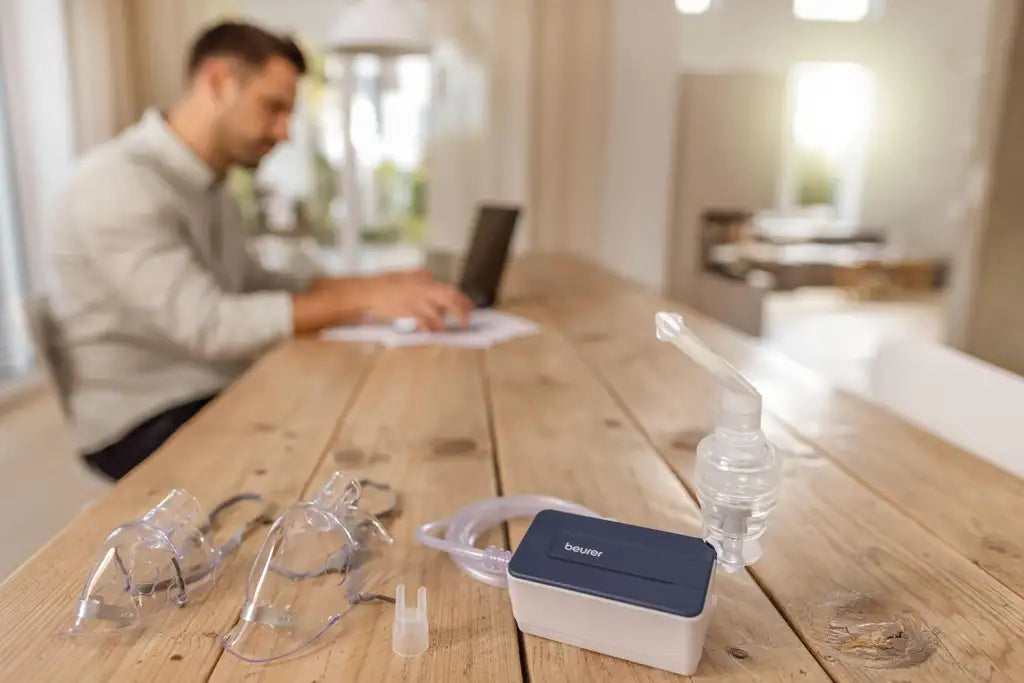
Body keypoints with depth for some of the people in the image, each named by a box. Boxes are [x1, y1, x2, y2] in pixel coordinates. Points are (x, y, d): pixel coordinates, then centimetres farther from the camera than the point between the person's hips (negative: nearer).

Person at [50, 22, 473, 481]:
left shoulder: (210, 185, 8)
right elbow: (207, 325, -28)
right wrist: (365, 300, -29)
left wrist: (379, 286, 0)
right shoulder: (118, 182, -19)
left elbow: (251, 286, 11)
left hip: (219, 397, 8)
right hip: (144, 425, -7)